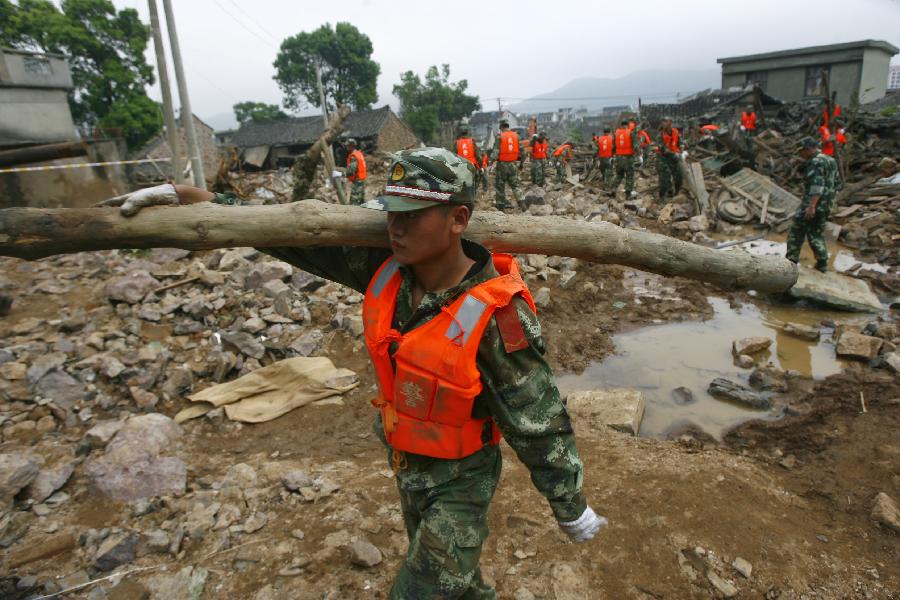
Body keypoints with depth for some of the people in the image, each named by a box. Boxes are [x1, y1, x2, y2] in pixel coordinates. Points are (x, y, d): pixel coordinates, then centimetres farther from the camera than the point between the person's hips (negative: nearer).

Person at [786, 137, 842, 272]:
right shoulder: (830, 161, 17)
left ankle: (791, 260, 0)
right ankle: (822, 263, 11)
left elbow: (817, 185, -25)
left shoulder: (816, 162, -14)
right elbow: (838, 183, 21)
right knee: (817, 233, 13)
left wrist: (811, 206, -30)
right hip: (825, 205, 9)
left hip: (812, 204, -9)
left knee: (796, 231, -1)